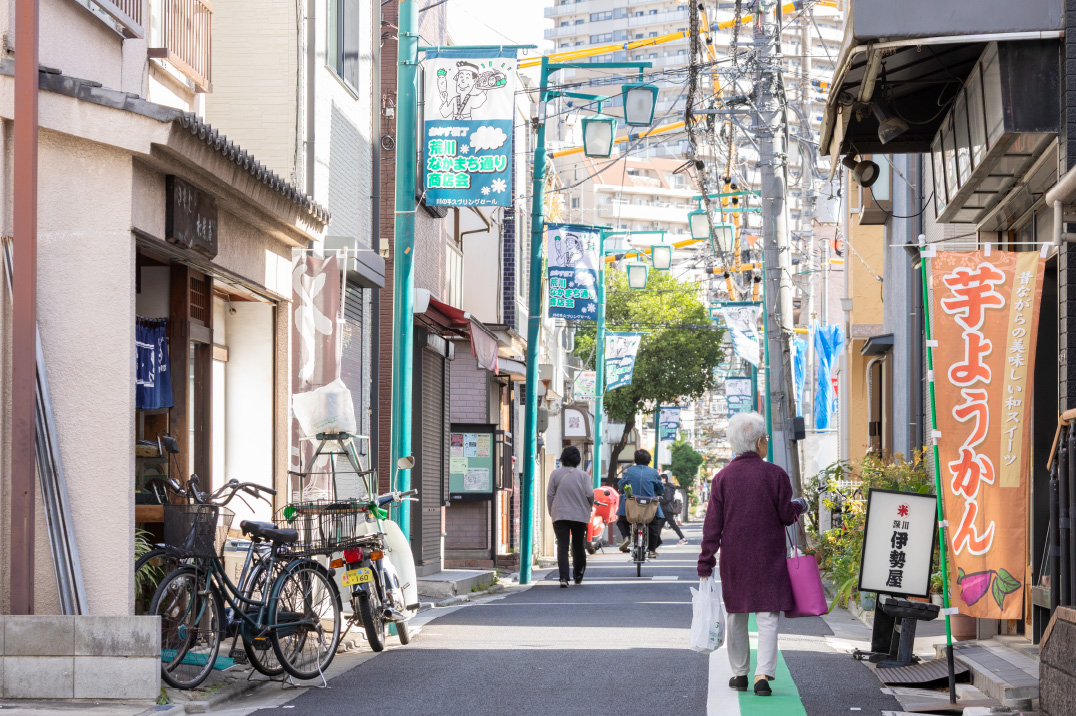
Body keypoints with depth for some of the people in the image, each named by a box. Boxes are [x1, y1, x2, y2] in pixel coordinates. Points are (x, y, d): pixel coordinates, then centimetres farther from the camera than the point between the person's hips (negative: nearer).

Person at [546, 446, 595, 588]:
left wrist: (551, 512, 11)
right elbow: (590, 494, -7)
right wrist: (589, 507, 13)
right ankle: (578, 575, 26)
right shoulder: (583, 475, -4)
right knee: (578, 545, 16)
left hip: (559, 515, 0)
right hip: (580, 515, 1)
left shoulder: (555, 474, 0)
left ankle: (564, 577, -19)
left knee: (562, 546, -5)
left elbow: (550, 495, 1)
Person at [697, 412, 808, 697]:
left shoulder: (722, 478, -2)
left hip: (734, 559, 2)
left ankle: (739, 673, 20)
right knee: (767, 616, 0)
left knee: (736, 615, 14)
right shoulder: (775, 475, -7)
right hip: (769, 557, -2)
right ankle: (763, 674, -12)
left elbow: (712, 525, -2)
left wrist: (706, 563, 1)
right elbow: (786, 515, -2)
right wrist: (800, 505, 20)